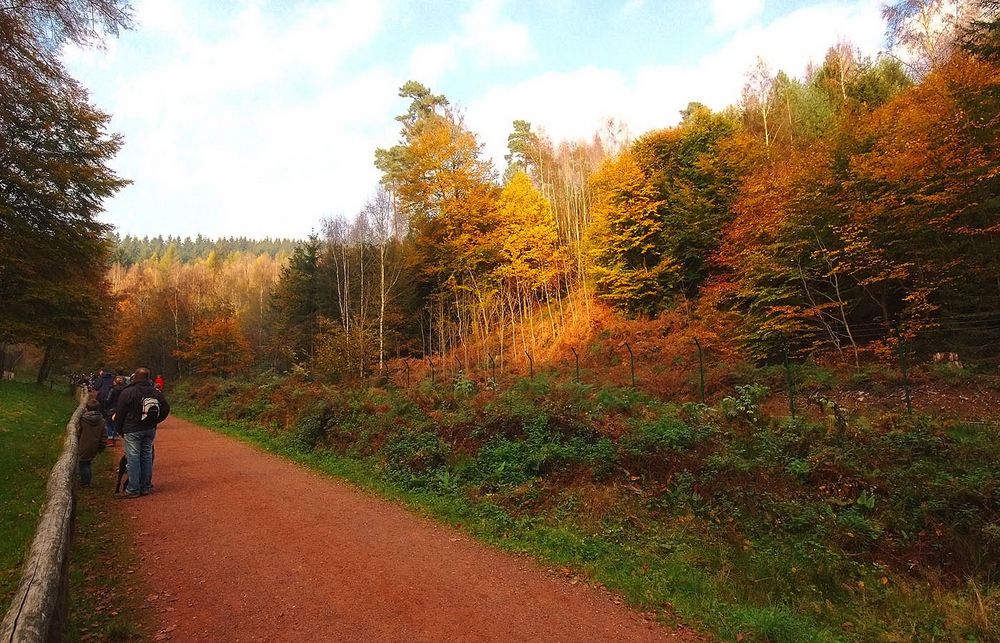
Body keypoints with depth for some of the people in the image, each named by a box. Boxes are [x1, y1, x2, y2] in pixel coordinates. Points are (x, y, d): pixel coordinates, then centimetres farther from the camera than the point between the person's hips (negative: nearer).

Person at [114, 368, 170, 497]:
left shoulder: (127, 392, -10)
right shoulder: (155, 392, 4)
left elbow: (119, 413, -6)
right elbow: (166, 408, 7)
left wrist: (120, 430, 6)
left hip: (132, 430, -5)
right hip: (150, 430, 5)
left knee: (133, 458, 0)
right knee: (147, 456, 11)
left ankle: (133, 489, 4)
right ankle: (145, 487, 17)